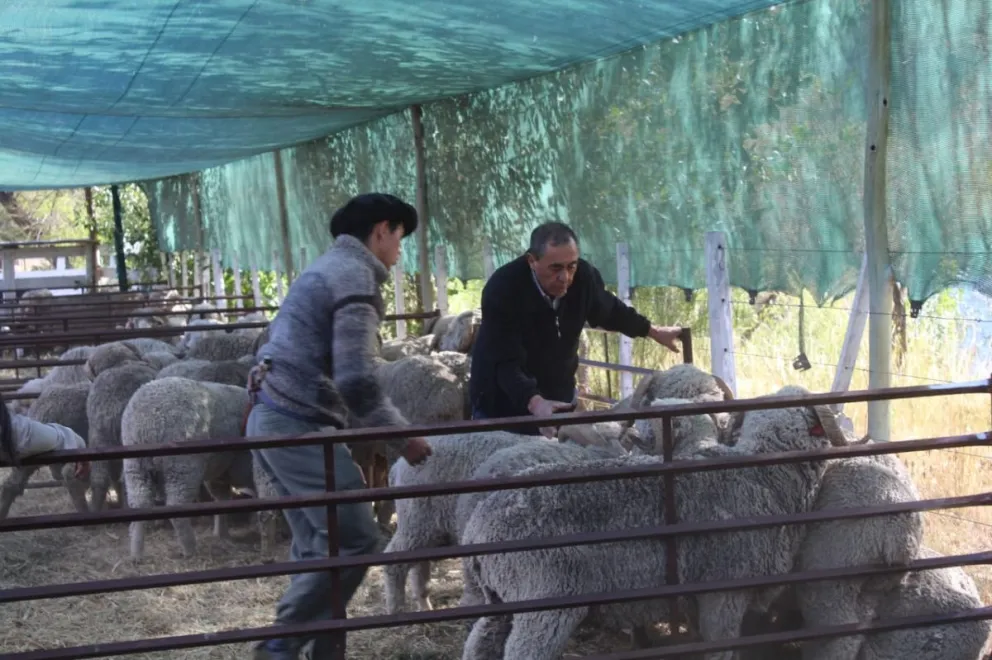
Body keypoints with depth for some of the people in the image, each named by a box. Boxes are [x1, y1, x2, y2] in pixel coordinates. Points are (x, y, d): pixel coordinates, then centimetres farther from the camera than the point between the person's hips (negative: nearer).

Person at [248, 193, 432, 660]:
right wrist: (401, 437, -9)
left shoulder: (330, 269, 21)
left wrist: (368, 432, 22)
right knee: (355, 538, -6)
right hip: (299, 425, -10)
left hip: (273, 419, 10)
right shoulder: (356, 277, -11)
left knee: (318, 546, 13)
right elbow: (357, 379, -20)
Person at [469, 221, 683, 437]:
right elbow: (506, 362, -36)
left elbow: (609, 311, 10)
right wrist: (534, 402, -51)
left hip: (557, 399, 5)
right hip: (502, 406, -5)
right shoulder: (502, 289, -30)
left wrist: (653, 332, 16)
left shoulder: (584, 276, -14)